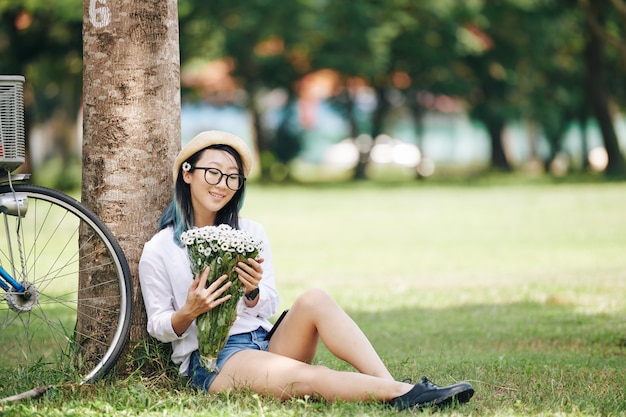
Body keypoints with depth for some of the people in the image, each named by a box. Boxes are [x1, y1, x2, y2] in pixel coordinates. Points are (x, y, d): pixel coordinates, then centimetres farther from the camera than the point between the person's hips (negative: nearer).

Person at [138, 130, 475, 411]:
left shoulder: (251, 234, 12)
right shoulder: (158, 252, 0)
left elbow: (269, 307, 12)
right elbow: (159, 328, 3)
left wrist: (252, 294, -12)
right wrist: (188, 312, -19)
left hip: (265, 340, 5)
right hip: (210, 360, -5)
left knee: (313, 299, -26)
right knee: (301, 377, -35)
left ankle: (394, 388, -37)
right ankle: (404, 394, -44)